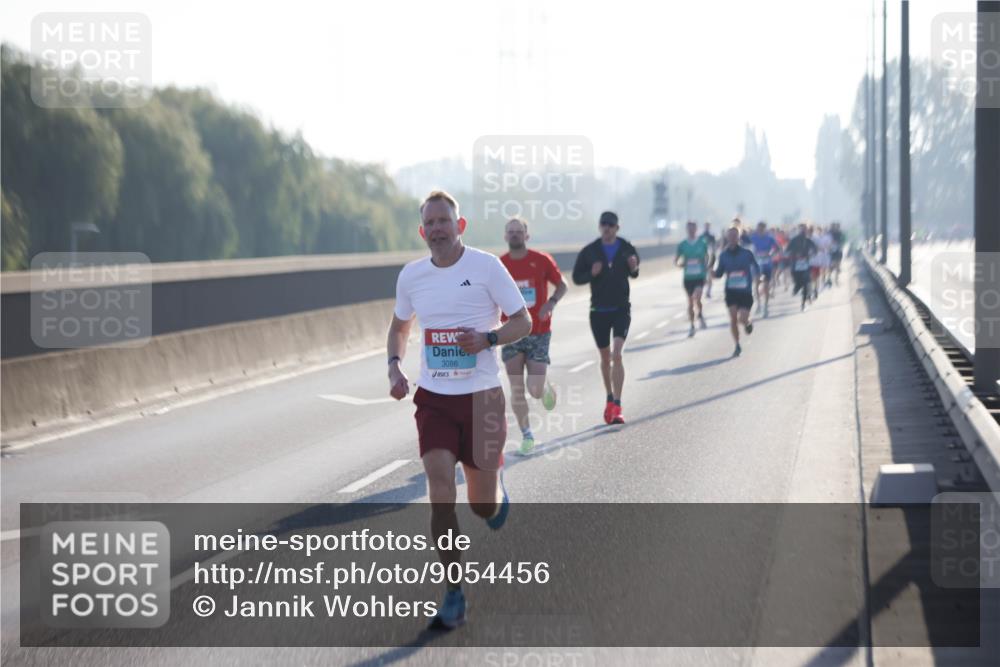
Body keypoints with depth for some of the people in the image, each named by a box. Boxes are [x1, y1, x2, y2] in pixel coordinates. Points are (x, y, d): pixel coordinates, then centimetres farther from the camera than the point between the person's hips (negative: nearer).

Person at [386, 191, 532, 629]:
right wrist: (394, 367, 2)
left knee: (483, 507, 5)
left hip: (481, 395, -2)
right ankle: (454, 596, -5)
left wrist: (488, 338, -21)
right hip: (433, 396, 2)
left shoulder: (487, 266, -7)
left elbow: (523, 322, -2)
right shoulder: (411, 276, 4)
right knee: (439, 489, -12)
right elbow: (399, 327, 20)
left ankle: (496, 484, 44)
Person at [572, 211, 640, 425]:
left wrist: (634, 268, -8)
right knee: (605, 357, 12)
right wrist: (591, 274, -16)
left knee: (616, 355, -16)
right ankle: (610, 398, 31)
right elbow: (577, 278, 3)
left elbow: (634, 273, 15)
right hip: (598, 310, 2)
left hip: (621, 309, -2)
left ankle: (616, 405, -17)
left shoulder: (627, 249, 0)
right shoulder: (589, 251, -1)